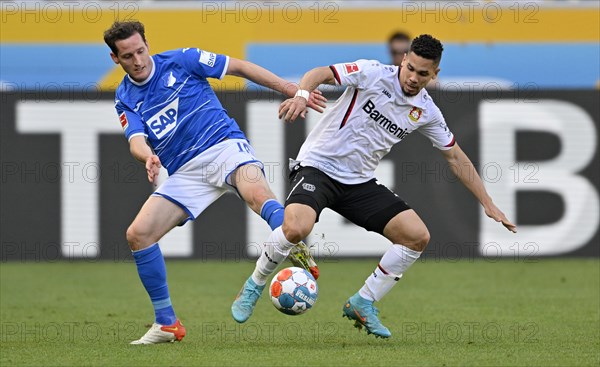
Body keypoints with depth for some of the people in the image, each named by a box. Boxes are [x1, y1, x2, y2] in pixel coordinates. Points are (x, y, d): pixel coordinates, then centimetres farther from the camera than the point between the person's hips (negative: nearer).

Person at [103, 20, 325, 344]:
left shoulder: (180, 61, 2)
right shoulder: (125, 100, 10)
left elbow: (239, 67, 7)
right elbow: (136, 139, -7)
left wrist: (292, 90, 3)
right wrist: (148, 156, -33)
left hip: (224, 145, -4)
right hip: (185, 172, 4)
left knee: (256, 193, -37)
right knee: (137, 234, -10)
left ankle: (302, 258, -59)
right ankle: (167, 324, 1)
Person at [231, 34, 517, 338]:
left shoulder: (426, 112, 3)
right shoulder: (373, 74, -12)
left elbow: (455, 157, 14)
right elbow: (321, 74, -20)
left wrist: (488, 204, 13)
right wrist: (302, 94, -43)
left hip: (360, 182, 6)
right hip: (317, 166, -6)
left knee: (417, 236, -7)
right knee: (296, 228, -32)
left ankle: (362, 304, 8)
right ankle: (255, 285, -4)